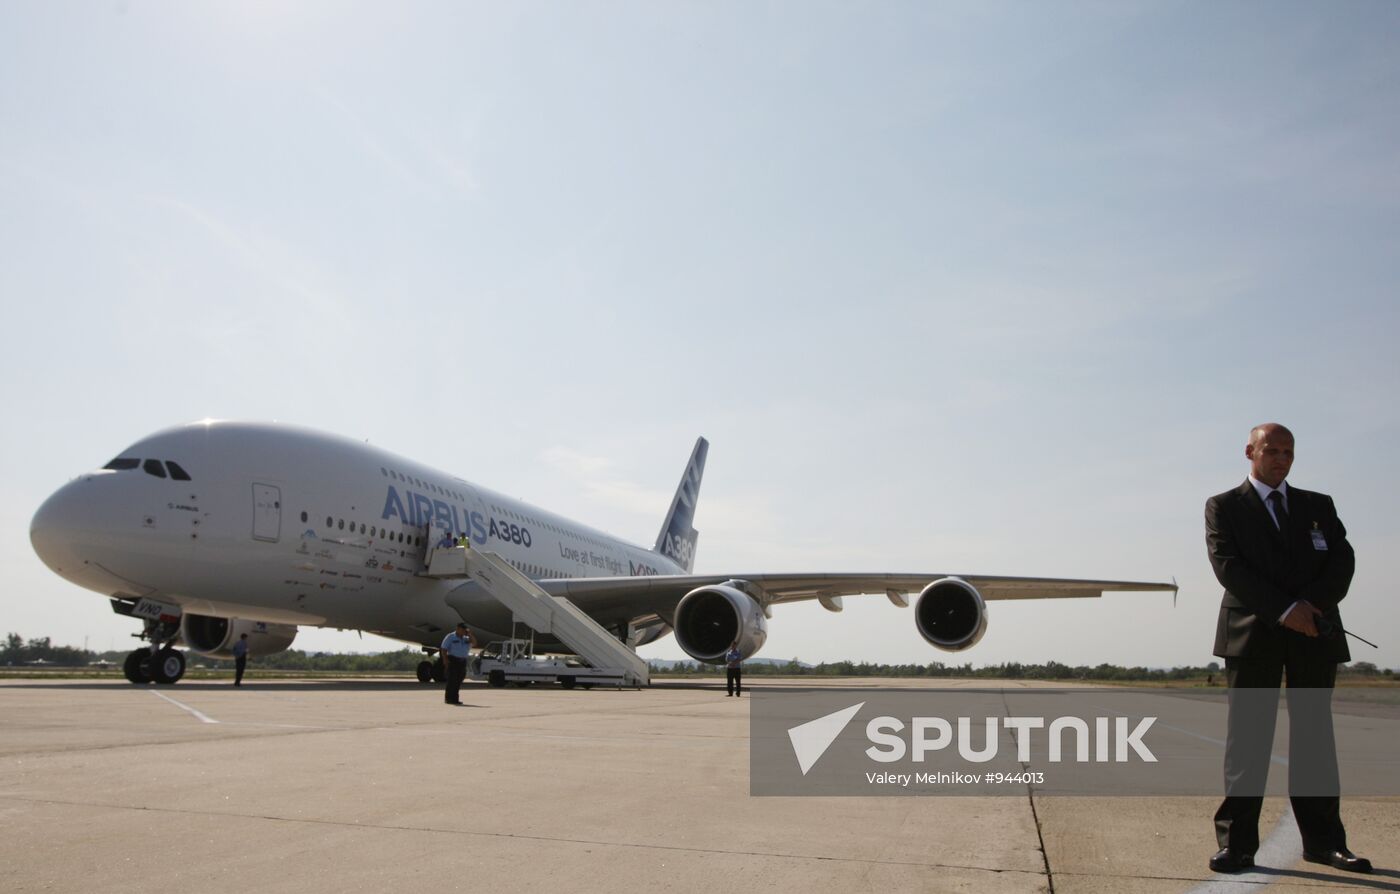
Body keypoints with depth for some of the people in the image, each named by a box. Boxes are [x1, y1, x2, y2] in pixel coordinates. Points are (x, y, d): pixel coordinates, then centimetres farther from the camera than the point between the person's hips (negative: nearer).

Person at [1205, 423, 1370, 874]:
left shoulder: (1319, 505, 18)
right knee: (1247, 735, -4)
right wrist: (1285, 610, -16)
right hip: (1252, 633, -3)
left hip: (1315, 634, 3)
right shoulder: (1223, 507, 7)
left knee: (1314, 736, 7)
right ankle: (1237, 842, -3)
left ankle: (1323, 842, 14)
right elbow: (1228, 565, -6)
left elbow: (1342, 559, 5)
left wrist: (1311, 607, -13)